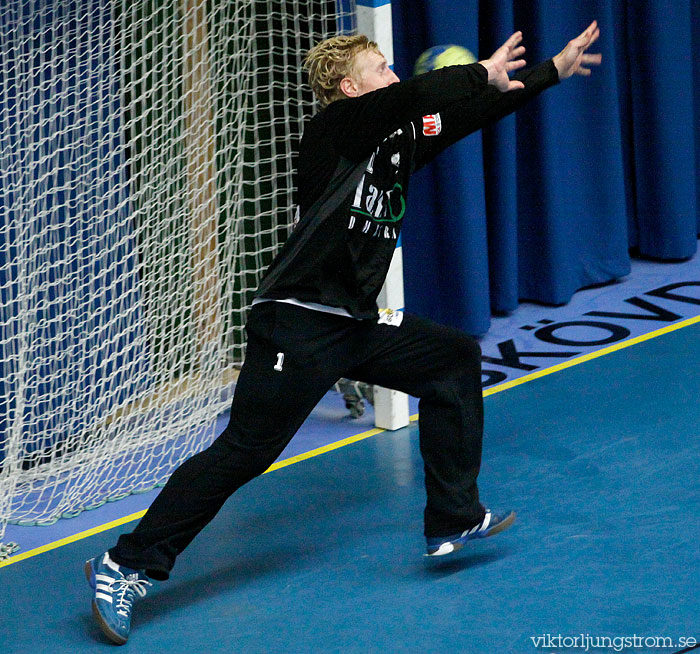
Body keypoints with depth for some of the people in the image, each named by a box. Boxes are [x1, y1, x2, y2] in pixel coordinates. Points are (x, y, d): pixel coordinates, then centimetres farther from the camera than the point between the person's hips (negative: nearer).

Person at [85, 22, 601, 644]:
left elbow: (468, 114, 18)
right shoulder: (334, 128, -10)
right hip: (298, 326, -9)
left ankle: (454, 520, 20)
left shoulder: (398, 141, 13)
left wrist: (552, 71, 19)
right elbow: (414, 97, -25)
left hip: (357, 325, 9)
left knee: (456, 359, 14)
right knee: (243, 453, -10)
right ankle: (125, 566, -5)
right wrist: (482, 75, -12)